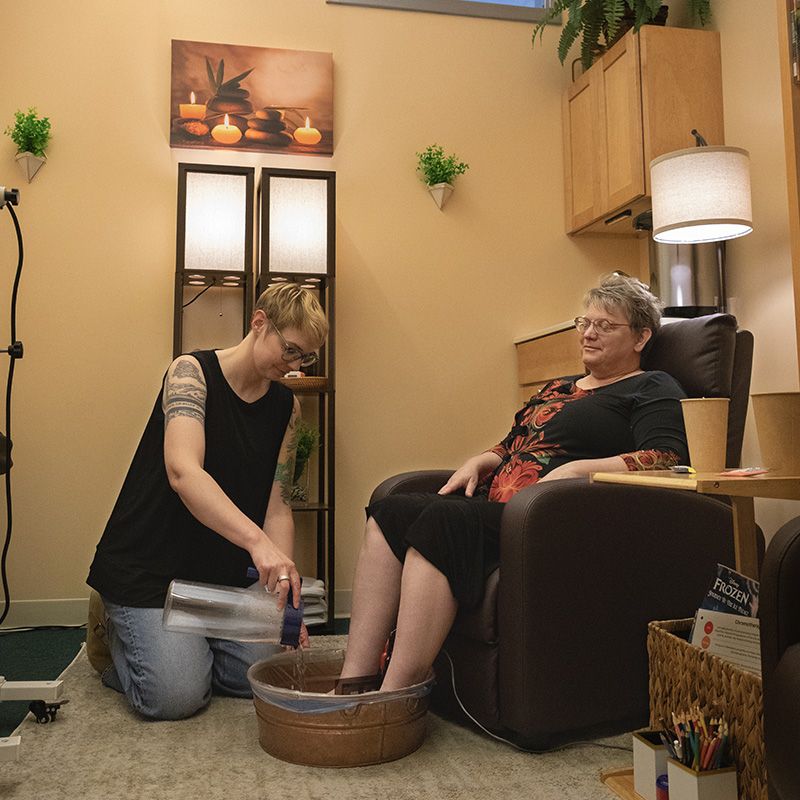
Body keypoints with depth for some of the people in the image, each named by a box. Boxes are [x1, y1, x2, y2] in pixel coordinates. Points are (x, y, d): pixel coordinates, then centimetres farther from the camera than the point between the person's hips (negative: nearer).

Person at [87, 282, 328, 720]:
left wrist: (282, 590, -15)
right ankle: (119, 633, 16)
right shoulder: (191, 371, -16)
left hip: (225, 571, 6)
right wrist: (258, 542, -44)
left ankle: (187, 640, 25)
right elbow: (183, 472, -33)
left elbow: (277, 507, -2)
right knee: (176, 696, -14)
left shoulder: (286, 406, 1)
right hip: (149, 564, -5)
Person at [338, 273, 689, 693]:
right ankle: (355, 679, -20)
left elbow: (667, 459, -11)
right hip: (493, 506, 8)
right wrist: (479, 462, 11)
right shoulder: (557, 388, 30)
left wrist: (579, 468, -20)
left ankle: (391, 697, -30)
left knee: (442, 519, -32)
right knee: (390, 512, -15)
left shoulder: (652, 389, 7)